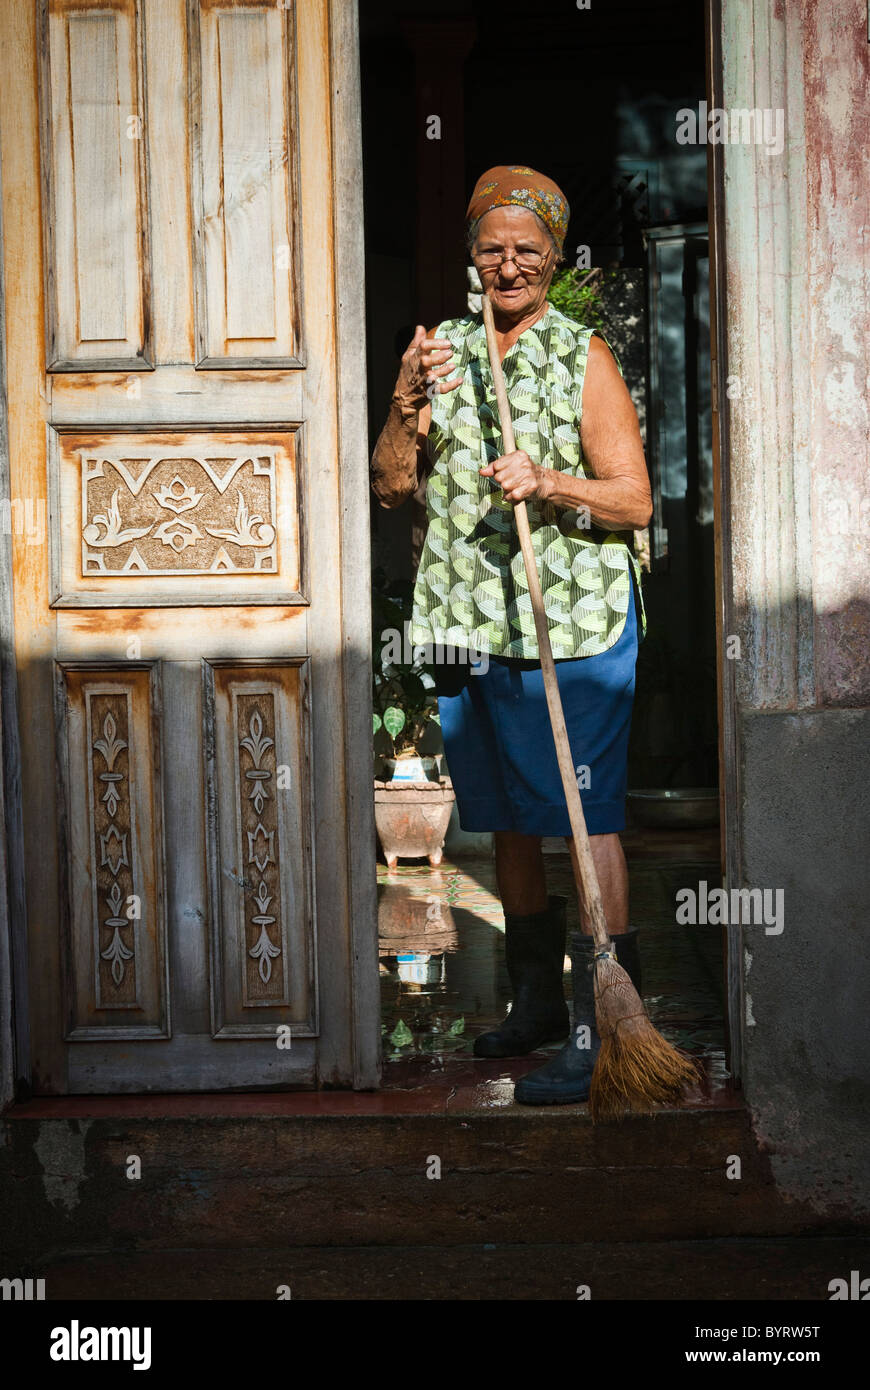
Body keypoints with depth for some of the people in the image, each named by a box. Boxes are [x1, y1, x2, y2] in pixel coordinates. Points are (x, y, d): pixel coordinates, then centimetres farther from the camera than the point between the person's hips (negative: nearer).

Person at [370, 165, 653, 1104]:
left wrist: (550, 483, -20)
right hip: (468, 628, 5)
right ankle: (536, 1002, 29)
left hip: (573, 628, -5)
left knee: (587, 822, -8)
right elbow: (390, 486, 8)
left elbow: (633, 501, -4)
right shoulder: (441, 350, 14)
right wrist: (410, 404, -8)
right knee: (508, 823, 14)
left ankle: (603, 1029, -5)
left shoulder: (583, 356, 1)